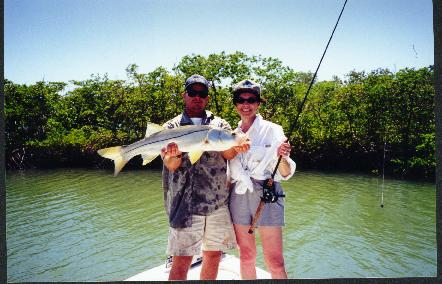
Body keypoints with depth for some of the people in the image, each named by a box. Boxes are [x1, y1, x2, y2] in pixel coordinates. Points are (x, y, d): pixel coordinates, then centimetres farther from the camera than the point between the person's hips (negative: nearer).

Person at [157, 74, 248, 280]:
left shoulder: (220, 125, 10)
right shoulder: (172, 127, 4)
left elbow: (228, 154, -7)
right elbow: (171, 165, -8)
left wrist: (237, 148, -30)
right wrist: (175, 155, -31)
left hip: (218, 203, 3)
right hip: (185, 204, -2)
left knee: (213, 256, 13)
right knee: (181, 262, 0)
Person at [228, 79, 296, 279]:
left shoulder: (272, 130, -3)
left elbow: (285, 174, -7)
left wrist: (282, 157, -27)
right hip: (238, 197, 4)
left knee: (274, 261, -4)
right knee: (246, 256, 13)